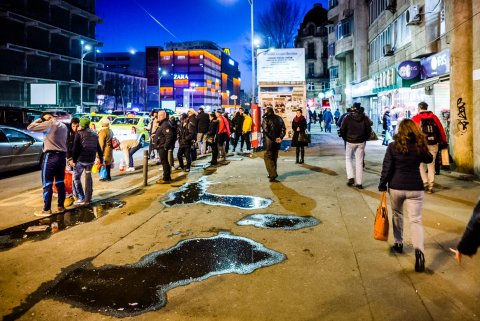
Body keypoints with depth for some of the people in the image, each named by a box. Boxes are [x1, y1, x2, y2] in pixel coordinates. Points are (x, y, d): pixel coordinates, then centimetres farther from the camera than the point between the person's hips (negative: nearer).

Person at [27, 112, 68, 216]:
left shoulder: (49, 124, -9)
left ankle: (47, 210, -2)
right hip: (62, 155, 7)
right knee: (60, 182, 13)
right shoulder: (64, 126, 14)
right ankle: (61, 205, 19)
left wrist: (40, 119, 5)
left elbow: (30, 127, -4)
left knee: (47, 183, -3)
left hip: (51, 156, -7)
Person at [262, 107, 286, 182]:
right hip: (277, 142, 6)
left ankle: (273, 175, -13)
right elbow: (283, 129, 5)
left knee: (267, 157, -1)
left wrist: (274, 139, -12)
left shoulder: (266, 118, -7)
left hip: (269, 142, -6)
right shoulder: (279, 118, 10)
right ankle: (273, 174, 25)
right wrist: (280, 137, -4)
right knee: (274, 158, 17)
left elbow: (266, 130, -17)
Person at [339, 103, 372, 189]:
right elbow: (369, 130, 0)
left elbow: (342, 130, -7)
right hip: (361, 142, 2)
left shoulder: (347, 118, -7)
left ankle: (351, 177, 0)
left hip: (350, 142, -2)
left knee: (348, 159, 17)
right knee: (359, 162, 6)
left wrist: (345, 138, 9)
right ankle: (359, 183, 8)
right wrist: (365, 139, 14)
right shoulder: (365, 118, -1)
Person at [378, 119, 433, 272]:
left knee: (397, 214, 23)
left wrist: (382, 185, 4)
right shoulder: (419, 146, -4)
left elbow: (386, 168, -7)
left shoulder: (393, 146, -8)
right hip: (415, 188, 0)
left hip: (396, 187, 0)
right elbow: (429, 159, 17)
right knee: (416, 220, 0)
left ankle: (398, 243, 34)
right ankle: (419, 249, -20)